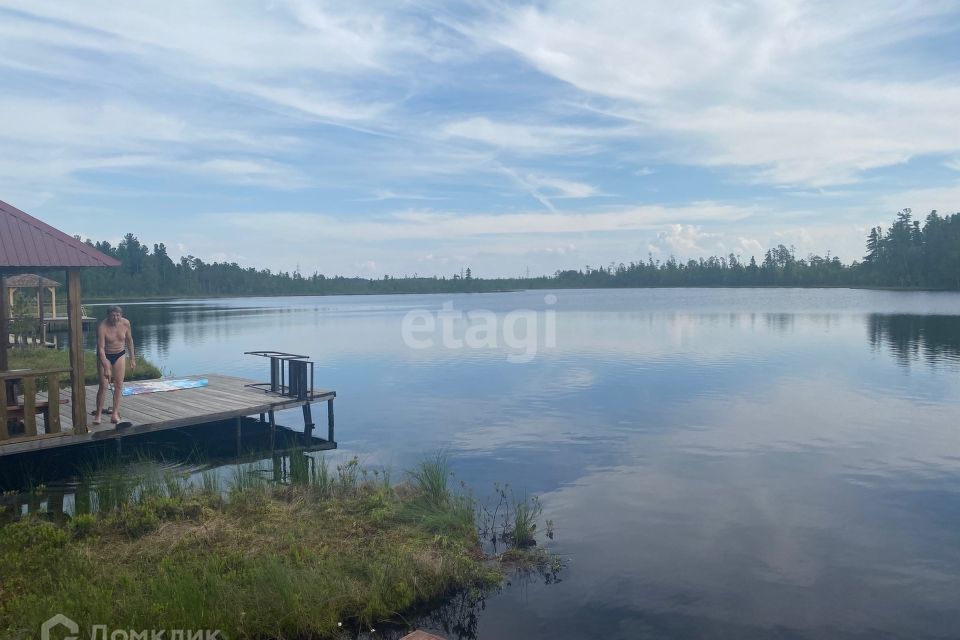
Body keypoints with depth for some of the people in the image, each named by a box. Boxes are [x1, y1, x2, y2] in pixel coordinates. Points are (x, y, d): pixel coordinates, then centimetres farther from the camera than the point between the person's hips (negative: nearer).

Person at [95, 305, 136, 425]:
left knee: (119, 385, 0)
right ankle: (98, 414, 3)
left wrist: (132, 358, 7)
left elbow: (129, 340, 4)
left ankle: (115, 413, 5)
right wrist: (106, 368, -33)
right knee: (104, 386, -8)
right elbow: (100, 348, -27)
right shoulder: (102, 327, -24)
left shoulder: (125, 323, -11)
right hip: (105, 356, -4)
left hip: (119, 355, 4)